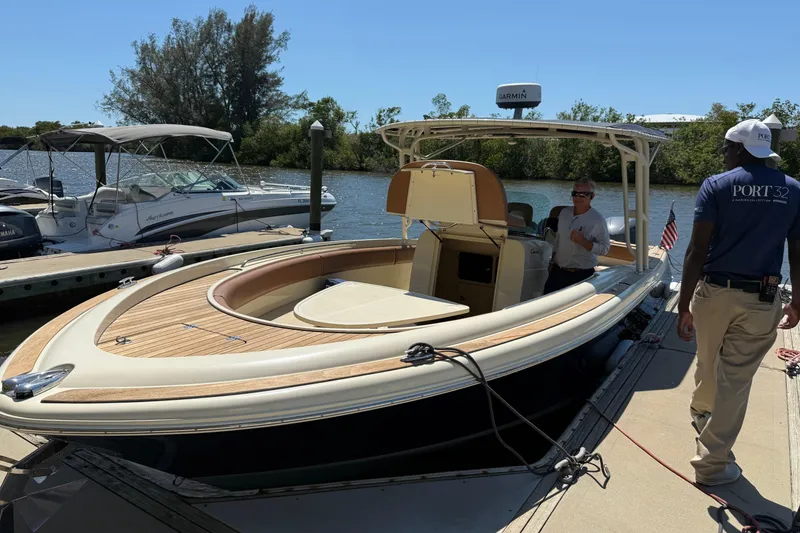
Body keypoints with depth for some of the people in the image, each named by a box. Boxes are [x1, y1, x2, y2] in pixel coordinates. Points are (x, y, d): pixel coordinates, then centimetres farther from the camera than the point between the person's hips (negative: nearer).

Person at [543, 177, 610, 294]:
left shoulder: (597, 220, -12)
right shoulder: (564, 213, 6)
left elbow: (604, 248, -14)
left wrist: (583, 241, -26)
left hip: (582, 275, -5)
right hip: (558, 271, 6)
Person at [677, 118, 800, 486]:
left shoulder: (716, 186, -6)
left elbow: (697, 250, -13)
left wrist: (684, 305, -11)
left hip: (714, 292, -1)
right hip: (761, 301, 1)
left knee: (707, 364, 23)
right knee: (736, 380, 7)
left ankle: (700, 412, 51)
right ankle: (713, 463, 15)